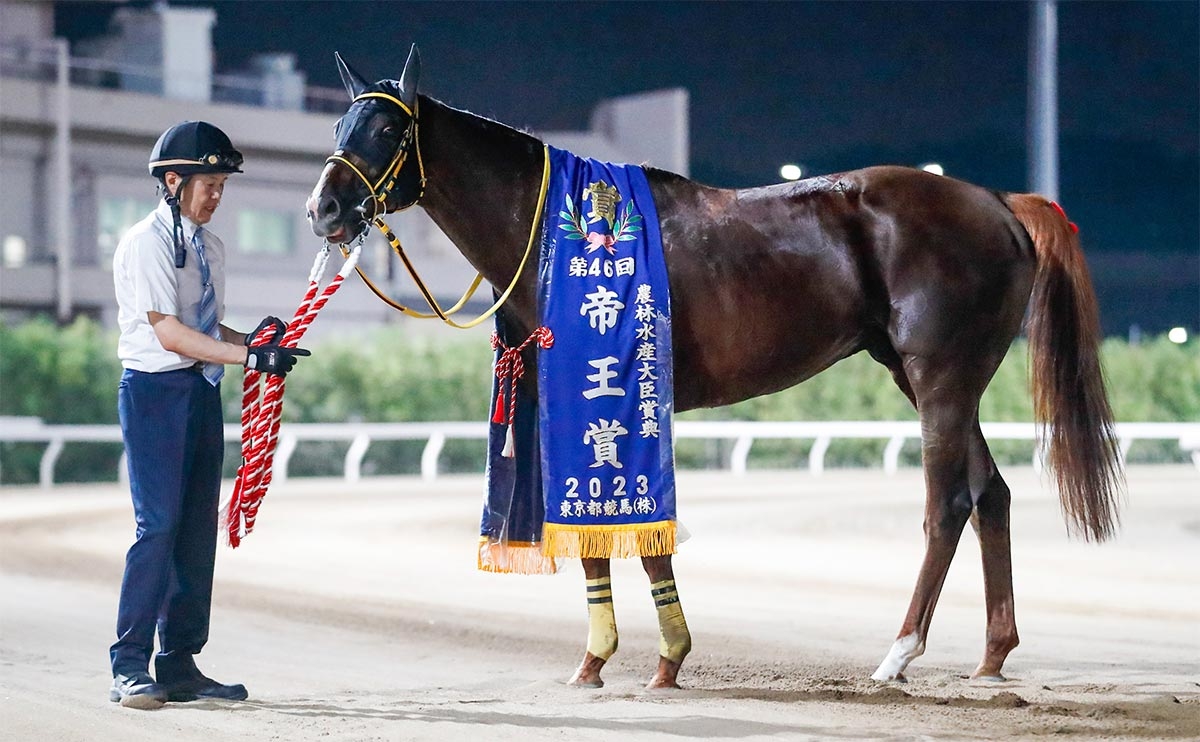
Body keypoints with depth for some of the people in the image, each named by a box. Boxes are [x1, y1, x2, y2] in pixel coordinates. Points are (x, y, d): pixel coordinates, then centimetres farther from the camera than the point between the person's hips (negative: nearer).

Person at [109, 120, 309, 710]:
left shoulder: (210, 247, 15)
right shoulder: (146, 242, -11)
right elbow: (169, 333, -18)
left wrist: (256, 337, -1)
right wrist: (251, 356, -23)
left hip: (203, 390, 8)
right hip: (155, 389, -8)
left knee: (199, 529, 7)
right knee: (159, 525, -12)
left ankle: (180, 665, 12)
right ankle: (129, 667, -8)